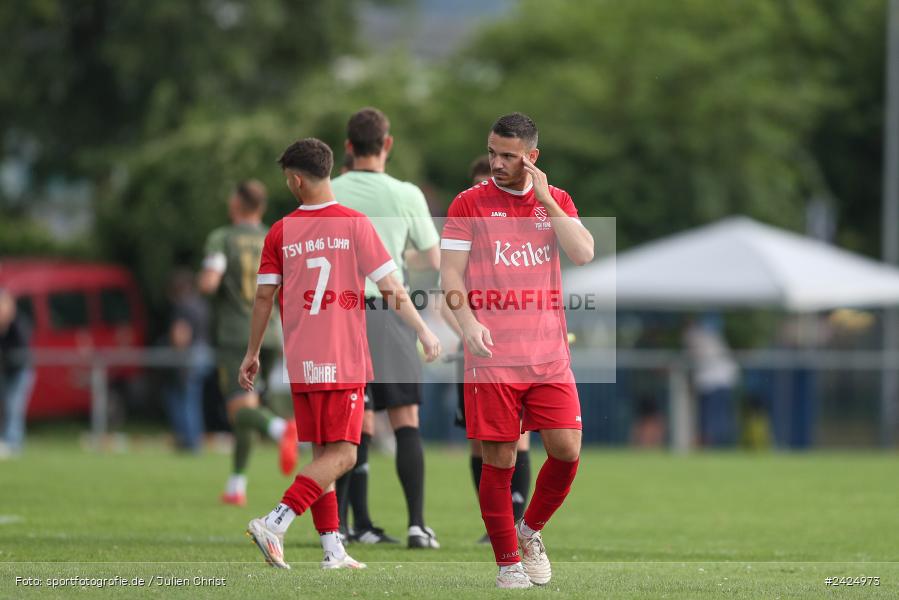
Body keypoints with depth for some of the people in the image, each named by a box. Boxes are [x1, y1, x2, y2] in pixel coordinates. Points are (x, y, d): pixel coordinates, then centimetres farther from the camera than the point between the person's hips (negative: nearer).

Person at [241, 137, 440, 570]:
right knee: (341, 455, -4)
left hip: (300, 364, 4)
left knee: (322, 453, 13)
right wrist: (424, 332, 3)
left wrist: (252, 353, 16)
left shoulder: (280, 233, 3)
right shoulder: (355, 224, -5)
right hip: (343, 361, -4)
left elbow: (263, 297, 6)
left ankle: (332, 549, 11)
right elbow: (391, 289, -6)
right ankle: (275, 523, -20)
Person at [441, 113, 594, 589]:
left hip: (549, 356, 2)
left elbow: (583, 254, -4)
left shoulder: (556, 200, 11)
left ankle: (531, 530, 20)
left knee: (566, 450, -6)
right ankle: (508, 562, 12)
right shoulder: (469, 204, 2)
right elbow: (450, 273, -1)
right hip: (491, 358, -2)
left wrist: (544, 198, -6)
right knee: (499, 461, -2)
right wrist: (467, 322, -18)